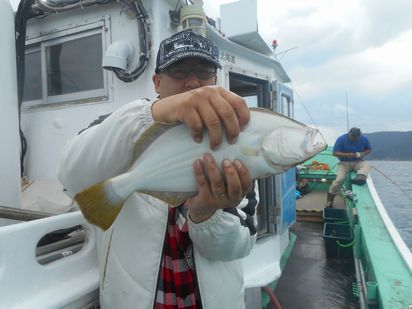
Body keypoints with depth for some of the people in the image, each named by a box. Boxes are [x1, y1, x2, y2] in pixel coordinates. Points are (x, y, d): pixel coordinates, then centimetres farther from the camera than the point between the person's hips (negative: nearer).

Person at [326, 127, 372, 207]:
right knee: (339, 179, -22)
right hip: (344, 163, -3)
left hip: (357, 162, 3)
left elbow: (369, 149, 12)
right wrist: (347, 154, -28)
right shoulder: (341, 139, -10)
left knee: (366, 166, -31)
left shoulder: (364, 139, -2)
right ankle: (329, 201, -11)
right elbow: (335, 153, -11)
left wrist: (363, 154, -11)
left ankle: (360, 178, -61)